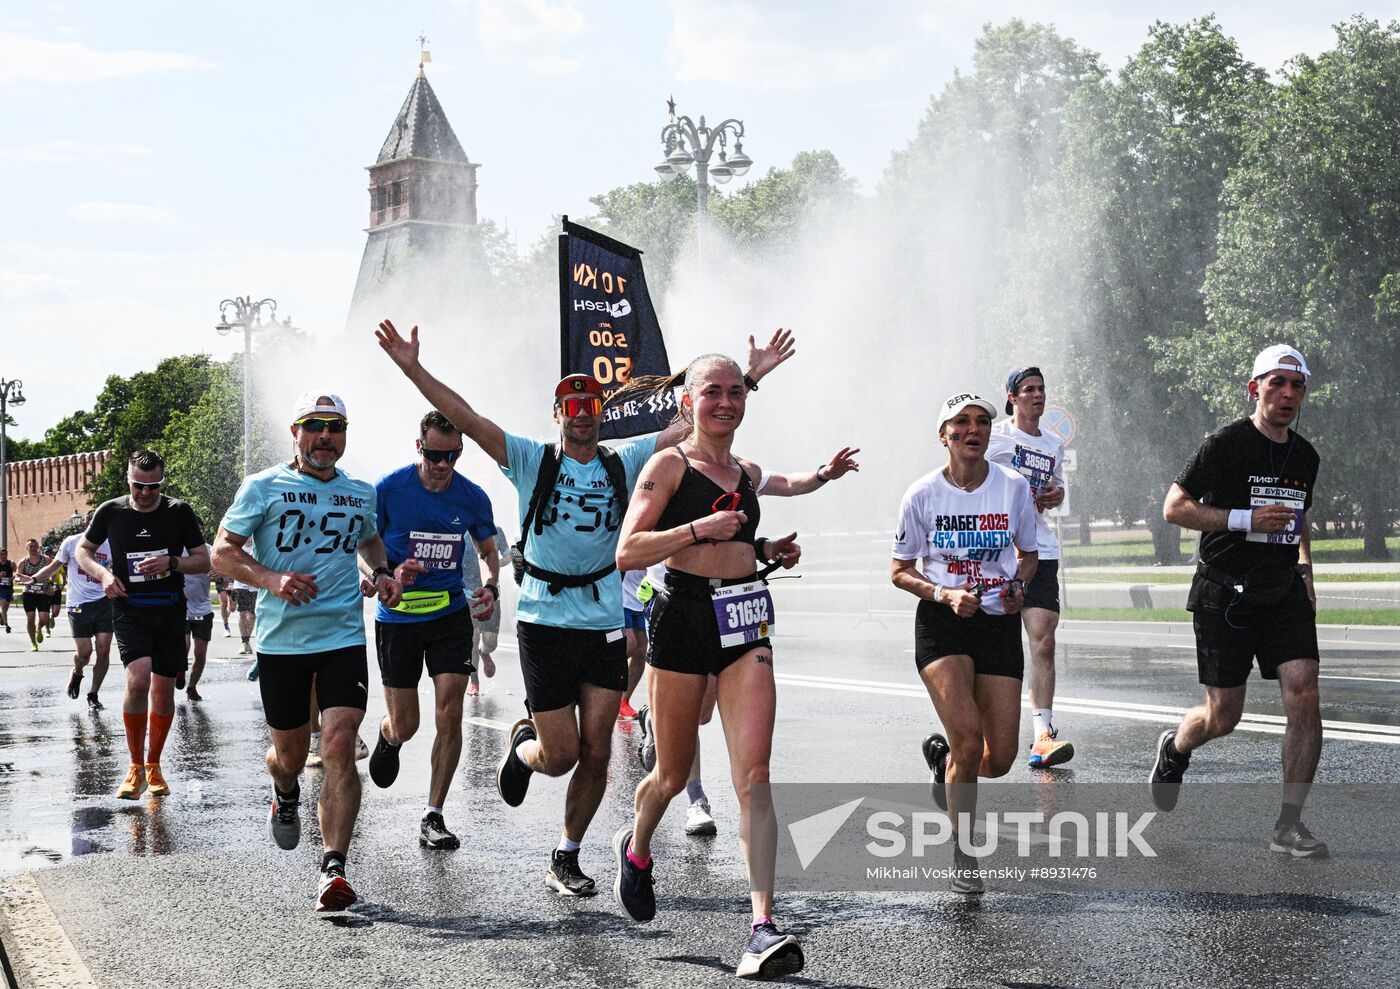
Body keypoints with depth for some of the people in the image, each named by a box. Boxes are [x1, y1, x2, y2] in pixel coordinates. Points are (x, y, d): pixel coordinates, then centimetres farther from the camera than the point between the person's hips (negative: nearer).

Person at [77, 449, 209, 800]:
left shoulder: (179, 512, -1)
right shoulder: (110, 512, 0)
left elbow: (204, 561, 2)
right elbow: (82, 550, 14)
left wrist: (171, 563, -17)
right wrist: (103, 574, -7)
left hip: (170, 611, 2)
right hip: (129, 609, -2)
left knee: (163, 691, 7)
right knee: (138, 678, -23)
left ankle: (153, 765, 26)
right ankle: (135, 767, -10)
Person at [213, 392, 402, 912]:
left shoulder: (361, 493, 10)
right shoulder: (263, 488, 0)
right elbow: (223, 551, -1)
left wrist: (381, 572, 11)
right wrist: (271, 580, -17)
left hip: (344, 636, 1)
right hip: (281, 638, -1)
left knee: (339, 746, -15)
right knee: (289, 752, 12)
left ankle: (333, 869, -13)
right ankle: (285, 797, 50)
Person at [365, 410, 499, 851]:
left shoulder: (472, 497, -3)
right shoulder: (388, 489, -11)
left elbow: (488, 550, 14)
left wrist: (491, 586, -5)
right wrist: (388, 575, -21)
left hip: (451, 614, 1)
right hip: (398, 617, -1)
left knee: (449, 715, -9)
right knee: (404, 726, 4)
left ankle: (433, 816, 3)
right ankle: (387, 737, 44)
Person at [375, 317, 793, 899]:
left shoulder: (625, 463, 7)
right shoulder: (533, 462, 1)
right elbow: (466, 419, -8)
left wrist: (750, 378, 1)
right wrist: (413, 370, -17)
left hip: (606, 625, 3)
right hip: (545, 625, -2)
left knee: (596, 752, 3)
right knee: (560, 755, -2)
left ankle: (566, 859, 19)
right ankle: (522, 747, 35)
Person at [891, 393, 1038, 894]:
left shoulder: (1015, 487, -1)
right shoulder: (923, 494, -5)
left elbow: (1028, 555, 13)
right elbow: (900, 572, 3)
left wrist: (1018, 585, -8)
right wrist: (945, 595, -14)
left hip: (999, 624, 2)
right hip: (941, 626, -2)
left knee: (999, 760, -2)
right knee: (969, 739, -19)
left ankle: (943, 759, 35)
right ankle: (962, 855, 0)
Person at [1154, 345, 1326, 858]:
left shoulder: (1306, 456, 11)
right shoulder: (1227, 444, -8)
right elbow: (1174, 508, -9)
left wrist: (1304, 571, 13)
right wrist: (1246, 518, -17)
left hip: (1284, 592, 5)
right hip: (1224, 593, -5)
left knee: (1304, 697, -12)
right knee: (1223, 716, 2)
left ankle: (1288, 825, -5)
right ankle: (1174, 747, 38)